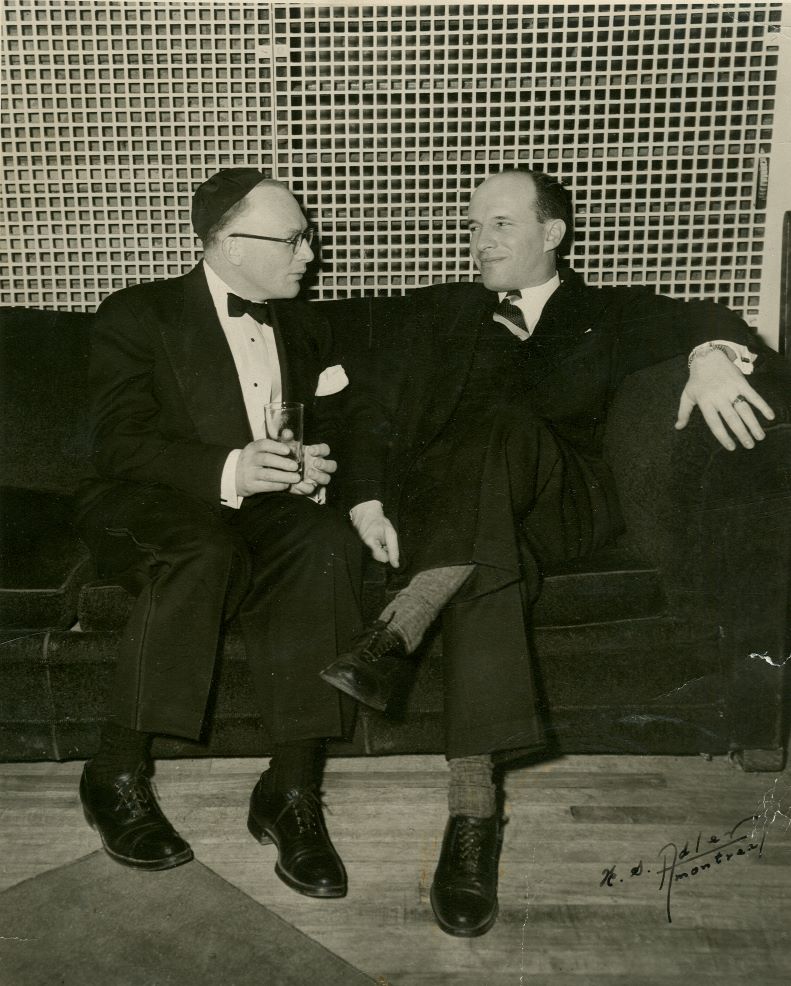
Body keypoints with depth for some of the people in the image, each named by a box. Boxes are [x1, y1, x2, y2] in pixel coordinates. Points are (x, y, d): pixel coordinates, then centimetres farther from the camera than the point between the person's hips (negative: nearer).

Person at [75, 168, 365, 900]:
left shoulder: (304, 329, 17)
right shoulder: (137, 315, 0)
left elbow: (331, 433, 18)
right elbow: (119, 446, -11)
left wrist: (319, 464, -9)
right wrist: (229, 470, -28)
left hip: (264, 509, 4)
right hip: (152, 510, -3)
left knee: (327, 541, -30)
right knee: (204, 550, -38)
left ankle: (291, 791, -27)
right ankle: (117, 775, -19)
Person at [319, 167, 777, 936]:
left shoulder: (607, 315, 19)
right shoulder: (438, 311, 21)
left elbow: (699, 320, 4)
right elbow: (388, 417, 10)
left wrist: (712, 353, -22)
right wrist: (370, 497, -9)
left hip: (561, 505, -1)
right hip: (441, 507, 1)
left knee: (510, 421, -33)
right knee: (488, 567, -35)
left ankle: (398, 630, -41)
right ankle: (473, 810, -39)